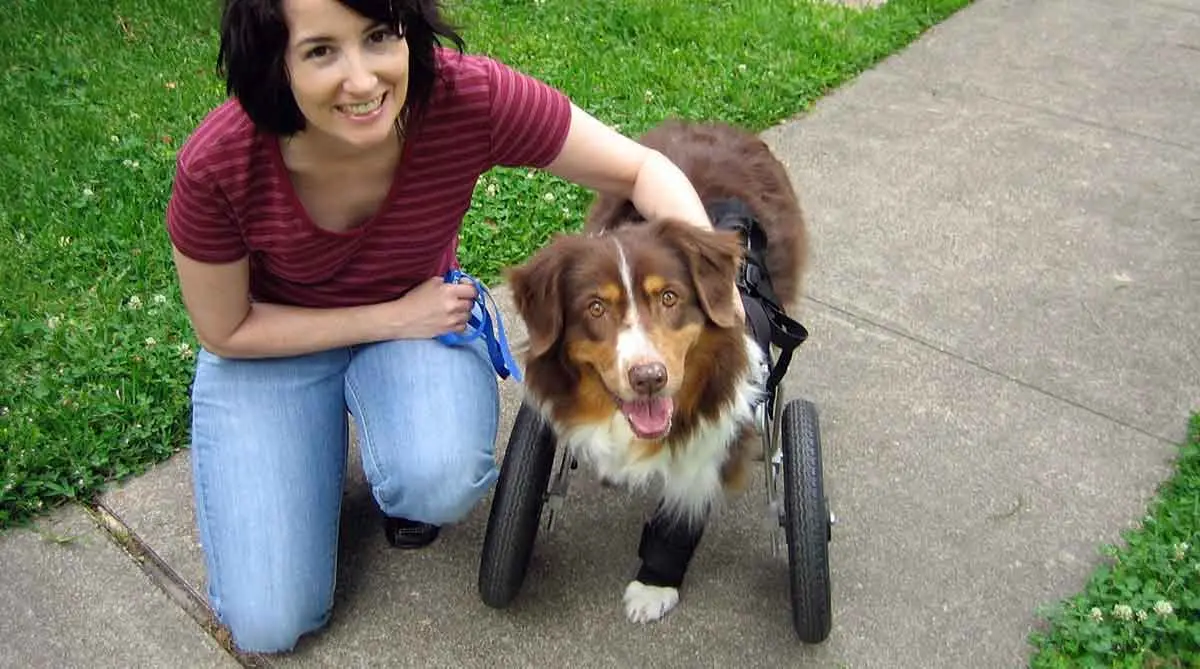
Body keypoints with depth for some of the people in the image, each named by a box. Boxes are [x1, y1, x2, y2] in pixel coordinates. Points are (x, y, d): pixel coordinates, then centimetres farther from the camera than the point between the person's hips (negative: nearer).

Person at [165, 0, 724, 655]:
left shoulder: (468, 98, -30)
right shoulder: (216, 165, -31)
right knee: (269, 624, -5)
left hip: (423, 312, 1)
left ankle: (400, 485, 6)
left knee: (441, 483, -33)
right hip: (268, 349, 0)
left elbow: (643, 169, -20)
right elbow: (224, 331, -14)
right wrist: (391, 317, -20)